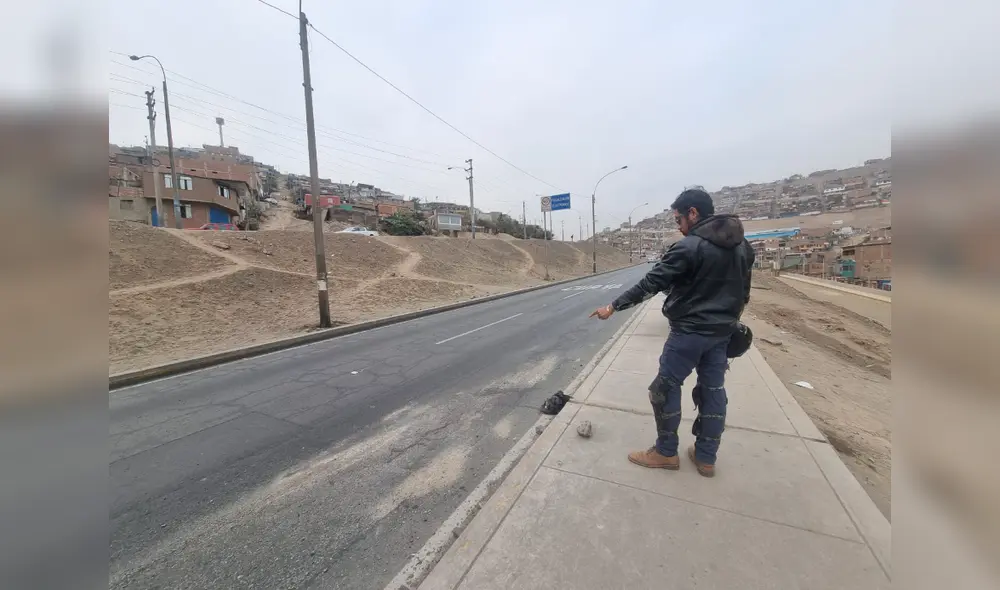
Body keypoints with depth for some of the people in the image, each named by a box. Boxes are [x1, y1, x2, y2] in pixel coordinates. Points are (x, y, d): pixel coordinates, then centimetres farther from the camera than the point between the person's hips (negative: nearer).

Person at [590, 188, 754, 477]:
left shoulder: (689, 246, -18)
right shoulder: (742, 245, 8)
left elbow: (650, 284, -19)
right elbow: (744, 291, 15)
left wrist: (614, 306, -14)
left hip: (689, 331, -8)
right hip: (721, 332, 8)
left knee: (665, 388, 4)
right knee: (713, 390, 13)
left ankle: (665, 452, 17)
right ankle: (706, 457, 25)